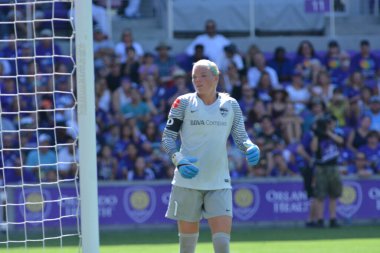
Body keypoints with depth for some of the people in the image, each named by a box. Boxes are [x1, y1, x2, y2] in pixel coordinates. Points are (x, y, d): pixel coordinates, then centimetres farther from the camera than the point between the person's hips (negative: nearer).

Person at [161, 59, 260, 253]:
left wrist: (250, 148, -13)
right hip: (188, 181, -1)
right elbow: (167, 137, 1)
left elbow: (240, 137, 10)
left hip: (219, 183, 1)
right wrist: (178, 160, -18)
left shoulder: (230, 105, 6)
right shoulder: (183, 103, 1)